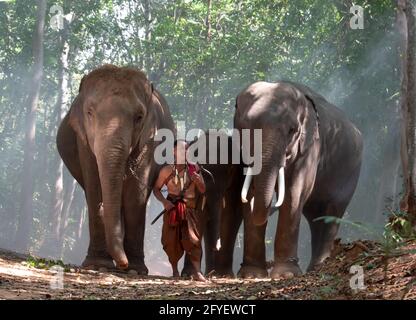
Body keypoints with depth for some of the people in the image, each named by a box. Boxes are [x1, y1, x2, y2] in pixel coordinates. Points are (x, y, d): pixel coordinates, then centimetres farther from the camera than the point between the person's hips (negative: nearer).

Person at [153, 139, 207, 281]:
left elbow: (202, 190, 6)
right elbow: (156, 188, 7)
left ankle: (197, 272, -18)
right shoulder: (167, 170, 0)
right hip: (172, 209, 0)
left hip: (188, 208, 0)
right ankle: (175, 271, 21)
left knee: (193, 239, -14)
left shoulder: (194, 168, 3)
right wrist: (164, 201, -10)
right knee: (171, 241, 3)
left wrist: (198, 181, -16)